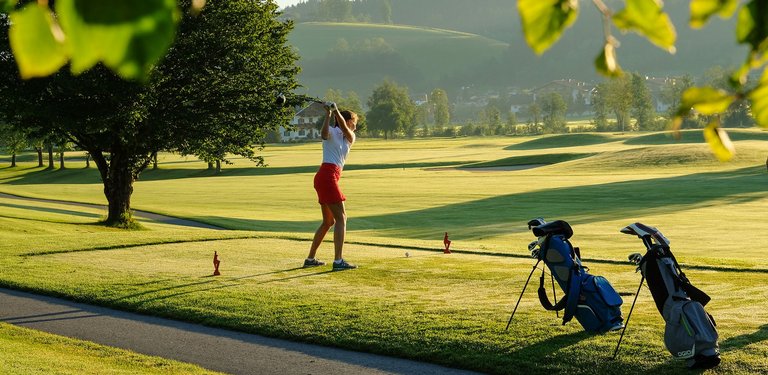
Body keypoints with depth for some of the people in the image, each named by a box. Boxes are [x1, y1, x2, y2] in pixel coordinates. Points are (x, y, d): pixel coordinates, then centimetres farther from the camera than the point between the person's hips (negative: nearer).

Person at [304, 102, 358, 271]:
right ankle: (338, 261, -19)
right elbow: (324, 134, -23)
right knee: (341, 218, -13)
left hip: (331, 178, 9)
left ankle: (310, 258, 23)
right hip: (327, 176, -9)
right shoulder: (332, 132, 1)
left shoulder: (349, 138, 18)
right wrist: (328, 114, -27)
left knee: (329, 221, 16)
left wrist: (336, 111, -17)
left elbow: (345, 129, -6)